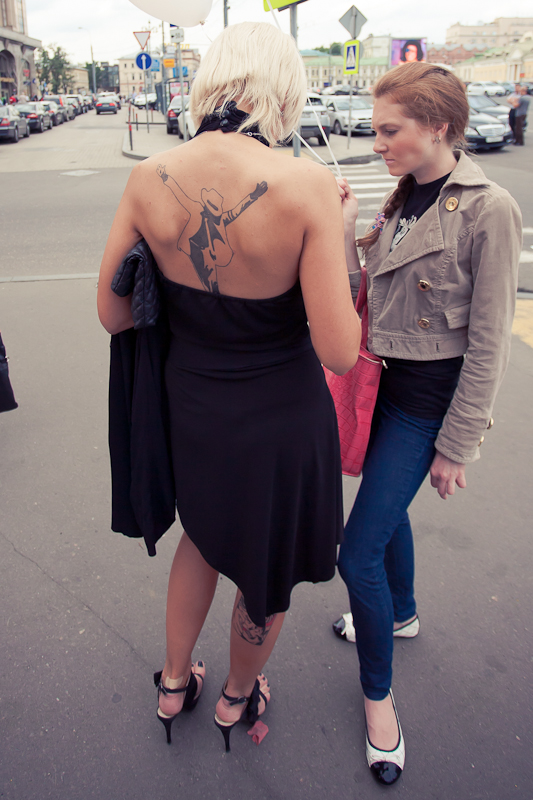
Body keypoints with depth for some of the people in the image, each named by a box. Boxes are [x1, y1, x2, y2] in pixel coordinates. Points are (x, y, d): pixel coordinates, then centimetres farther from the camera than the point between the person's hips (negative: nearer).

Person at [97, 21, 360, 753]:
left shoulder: (149, 178, -11)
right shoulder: (306, 185, -23)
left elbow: (114, 315, -3)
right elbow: (340, 353, -21)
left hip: (191, 406, 4)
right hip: (280, 421, -3)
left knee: (207, 532, 33)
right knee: (267, 566, 24)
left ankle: (174, 683, 51)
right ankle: (237, 699, 52)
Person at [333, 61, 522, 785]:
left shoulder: (488, 211, -17)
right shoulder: (404, 200, 5)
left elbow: (489, 344, -16)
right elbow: (368, 299, 5)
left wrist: (456, 445, -13)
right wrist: (344, 232, -8)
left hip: (429, 398, -7)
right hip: (384, 380, 8)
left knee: (359, 552, -5)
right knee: (387, 506, 25)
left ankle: (377, 696, 20)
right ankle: (401, 614, 53)